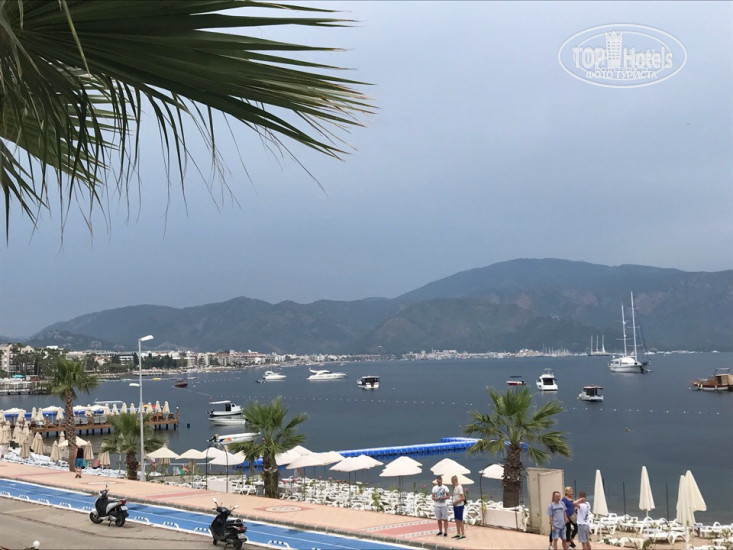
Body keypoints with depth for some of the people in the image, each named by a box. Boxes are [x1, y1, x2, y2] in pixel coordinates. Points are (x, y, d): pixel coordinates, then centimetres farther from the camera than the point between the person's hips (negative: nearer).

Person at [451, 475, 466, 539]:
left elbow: (463, 498, -22)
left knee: (460, 521, -4)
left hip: (459, 506, -9)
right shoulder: (455, 487, 11)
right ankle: (458, 534, 21)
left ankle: (463, 534, 1)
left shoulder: (459, 487, -18)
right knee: (457, 520, 14)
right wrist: (454, 503, 8)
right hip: (455, 506, 9)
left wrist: (456, 502, -15)